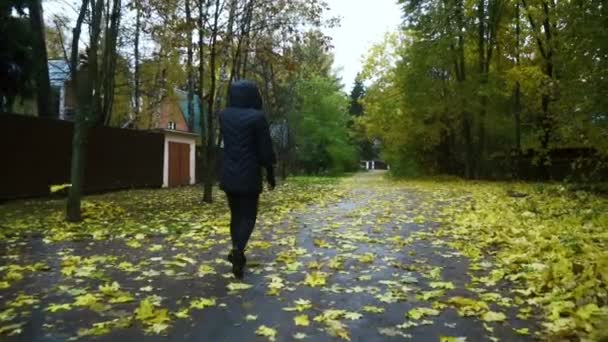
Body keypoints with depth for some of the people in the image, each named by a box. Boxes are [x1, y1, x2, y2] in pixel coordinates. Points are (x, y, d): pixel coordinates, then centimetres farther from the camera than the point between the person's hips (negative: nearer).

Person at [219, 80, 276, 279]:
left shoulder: (224, 116, 3)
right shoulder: (257, 117, -12)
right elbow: (265, 150, -9)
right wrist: (271, 176, 1)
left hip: (228, 175, 5)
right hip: (249, 176, -5)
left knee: (236, 214, 17)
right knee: (248, 216, 4)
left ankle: (237, 253, 23)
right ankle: (237, 250, -19)